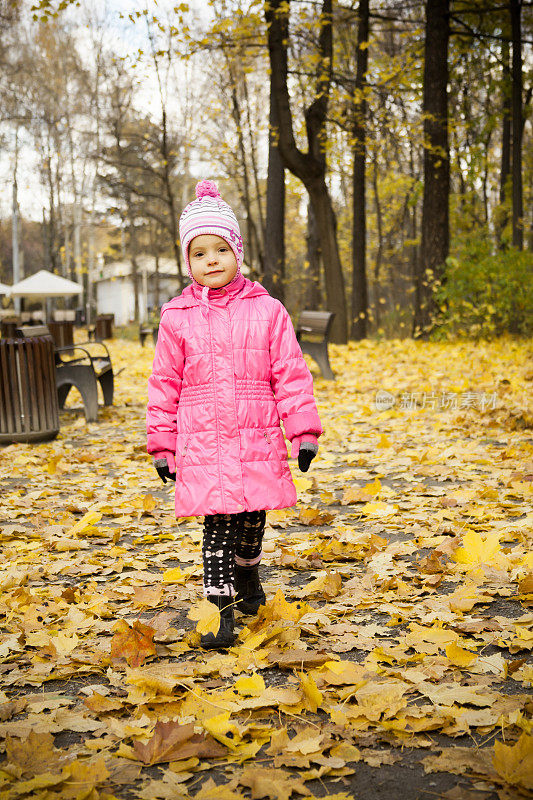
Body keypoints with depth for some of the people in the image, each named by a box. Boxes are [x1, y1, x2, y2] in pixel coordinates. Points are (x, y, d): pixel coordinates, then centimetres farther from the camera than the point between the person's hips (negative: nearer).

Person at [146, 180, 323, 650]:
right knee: (218, 523, -7)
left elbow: (291, 374, 2)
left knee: (252, 518, 14)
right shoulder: (178, 317, 2)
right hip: (202, 444, -1)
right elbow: (165, 385, 7)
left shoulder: (267, 311, 1)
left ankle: (247, 578, 42)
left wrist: (304, 431, -2)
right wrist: (162, 445, 7)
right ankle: (220, 612, 0)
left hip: (258, 440, 1)